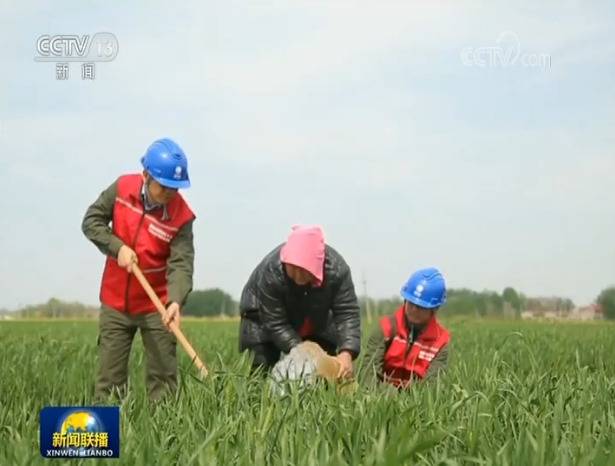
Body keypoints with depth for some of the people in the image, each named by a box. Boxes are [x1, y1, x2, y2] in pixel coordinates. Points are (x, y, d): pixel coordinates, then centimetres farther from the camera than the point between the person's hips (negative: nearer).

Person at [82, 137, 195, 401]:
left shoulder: (180, 216, -17)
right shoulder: (123, 188, -10)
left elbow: (181, 263, -23)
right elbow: (91, 221, -2)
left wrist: (175, 301, -40)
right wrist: (117, 247, -18)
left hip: (156, 306, -2)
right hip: (115, 302, 2)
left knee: (163, 379, 3)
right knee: (109, 378, 9)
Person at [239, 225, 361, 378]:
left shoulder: (336, 269, -33)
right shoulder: (270, 273, -39)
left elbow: (347, 313, -30)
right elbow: (275, 324, -32)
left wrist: (346, 353, -45)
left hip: (315, 318, 3)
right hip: (264, 313, -3)